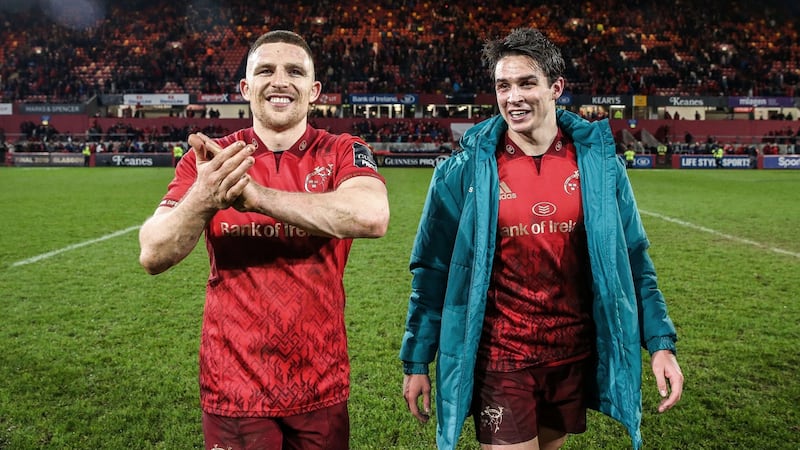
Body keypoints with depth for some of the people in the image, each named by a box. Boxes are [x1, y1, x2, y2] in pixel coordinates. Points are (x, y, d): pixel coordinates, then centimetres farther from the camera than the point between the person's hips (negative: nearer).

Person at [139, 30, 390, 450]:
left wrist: (254, 195, -31)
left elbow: (372, 217, -27)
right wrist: (202, 199, -31)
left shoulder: (342, 153, -5)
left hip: (322, 386, 0)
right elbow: (152, 256, -12)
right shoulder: (209, 159, -2)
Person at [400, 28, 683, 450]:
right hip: (498, 362, -3)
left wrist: (660, 342, 0)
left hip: (574, 358, 4)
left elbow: (632, 260, 4)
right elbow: (433, 270, -4)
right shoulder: (464, 170, -10)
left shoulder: (599, 161, -3)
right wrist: (417, 361, -1)